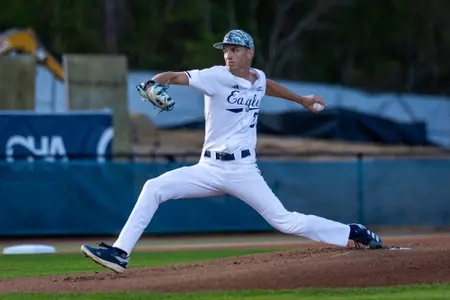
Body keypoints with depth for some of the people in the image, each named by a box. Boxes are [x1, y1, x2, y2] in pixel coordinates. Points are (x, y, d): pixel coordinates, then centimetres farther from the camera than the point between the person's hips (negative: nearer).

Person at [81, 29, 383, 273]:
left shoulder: (258, 78, 7)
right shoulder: (217, 76, -5)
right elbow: (176, 76, -18)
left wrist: (300, 99, 45)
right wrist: (154, 83, -39)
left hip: (244, 171, 1)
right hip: (209, 169, -1)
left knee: (285, 221, -8)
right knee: (154, 188, -18)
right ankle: (120, 254, -18)